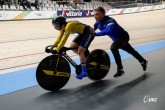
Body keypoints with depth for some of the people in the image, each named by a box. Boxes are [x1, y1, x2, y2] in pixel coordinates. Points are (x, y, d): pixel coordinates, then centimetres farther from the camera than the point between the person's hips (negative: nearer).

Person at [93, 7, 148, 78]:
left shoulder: (109, 21, -34)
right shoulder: (98, 23, -10)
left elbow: (108, 31, -53)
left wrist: (96, 34, -56)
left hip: (123, 36, -9)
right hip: (117, 38, 9)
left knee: (113, 48, -34)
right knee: (131, 51, 26)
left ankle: (120, 69, -25)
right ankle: (143, 61, 51)